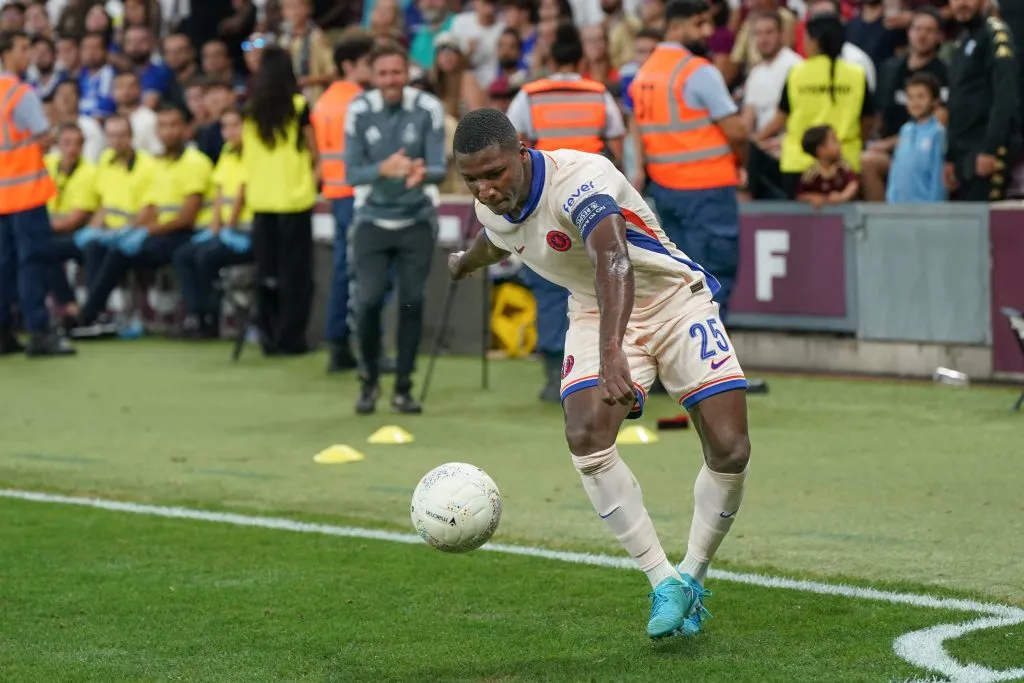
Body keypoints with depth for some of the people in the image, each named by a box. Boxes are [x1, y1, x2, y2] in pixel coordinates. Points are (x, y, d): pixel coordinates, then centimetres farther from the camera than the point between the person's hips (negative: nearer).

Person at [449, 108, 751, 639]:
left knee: (730, 450, -14)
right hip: (596, 313, 5)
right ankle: (663, 583, -13)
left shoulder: (578, 178, -34)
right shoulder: (491, 208, -9)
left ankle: (692, 578, 10)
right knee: (586, 436, -23)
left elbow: (614, 261, -51)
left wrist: (612, 353, -67)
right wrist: (463, 264, 43)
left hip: (675, 301, -5)